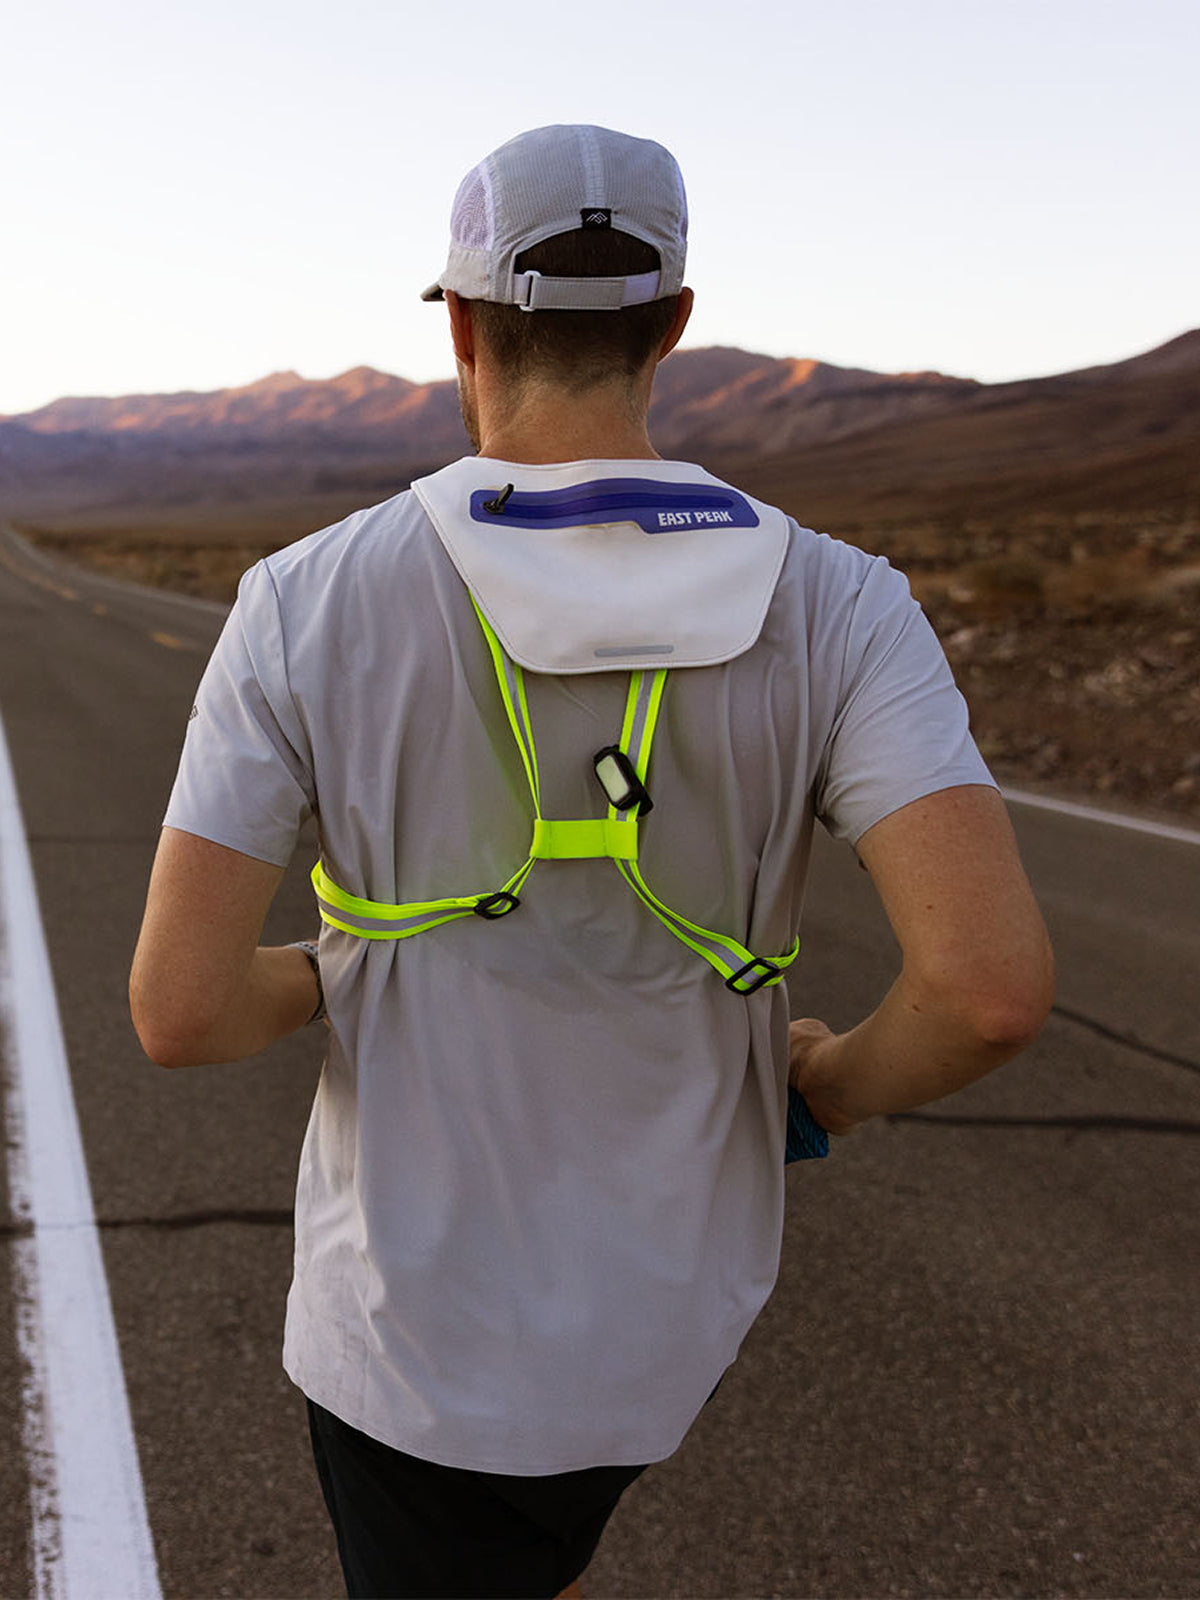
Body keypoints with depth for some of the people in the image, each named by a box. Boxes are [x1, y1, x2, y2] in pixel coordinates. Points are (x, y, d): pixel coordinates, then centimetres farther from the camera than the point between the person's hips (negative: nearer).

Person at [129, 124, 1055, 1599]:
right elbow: (995, 985, -28)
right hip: (666, 1307, 3)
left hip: (419, 1322, -2)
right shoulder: (829, 609, -16)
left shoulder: (308, 603, -18)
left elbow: (179, 1009, -20)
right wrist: (845, 1079, -4)